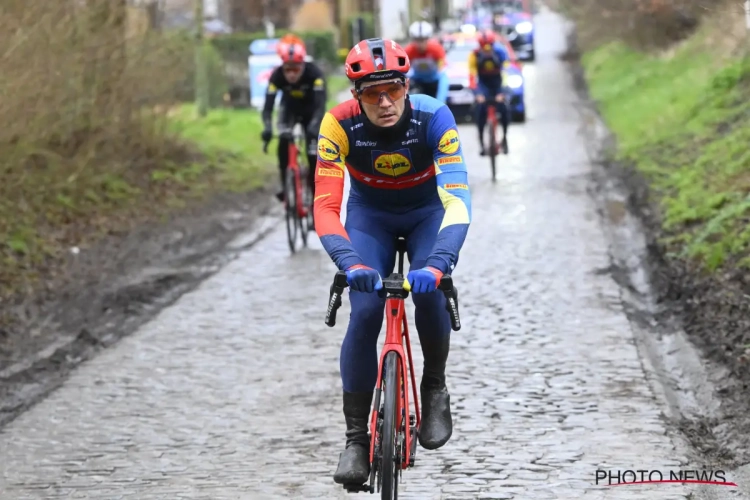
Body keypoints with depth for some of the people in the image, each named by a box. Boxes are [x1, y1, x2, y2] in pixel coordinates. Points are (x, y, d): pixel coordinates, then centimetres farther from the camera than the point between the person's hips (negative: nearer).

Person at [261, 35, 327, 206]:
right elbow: (268, 105, -36)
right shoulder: (277, 76, -32)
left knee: (314, 153, -14)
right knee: (283, 145, -23)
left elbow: (320, 104, -42)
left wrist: (314, 126, -60)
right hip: (289, 109, 1)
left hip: (310, 111, -1)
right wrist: (267, 128, -54)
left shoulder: (314, 73, -36)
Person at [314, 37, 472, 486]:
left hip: (426, 212, 0)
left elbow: (458, 198, -39)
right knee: (364, 313, -18)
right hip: (369, 215, 0)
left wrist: (437, 264, -55)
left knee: (428, 290, -26)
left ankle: (435, 389, 2)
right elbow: (325, 207, -33)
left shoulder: (433, 117, -32)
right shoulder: (340, 125, -29)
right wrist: (351, 263, -51)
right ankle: (356, 439, -6)